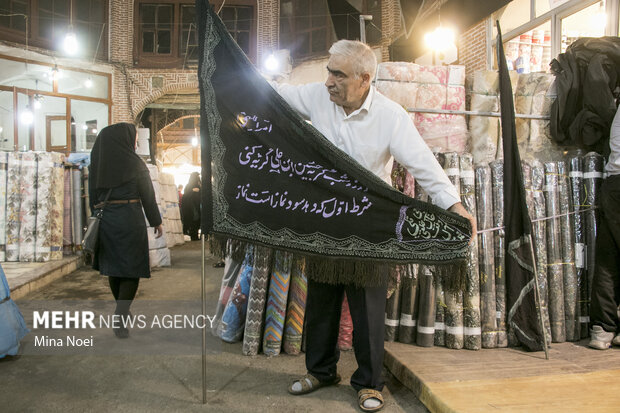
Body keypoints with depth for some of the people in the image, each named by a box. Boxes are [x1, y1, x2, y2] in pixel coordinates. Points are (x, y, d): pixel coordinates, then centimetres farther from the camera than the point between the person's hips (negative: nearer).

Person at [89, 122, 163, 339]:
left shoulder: (98, 165, 6)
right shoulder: (135, 164, -8)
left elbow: (93, 196, 8)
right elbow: (148, 196, -5)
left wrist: (98, 217, 16)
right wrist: (157, 222, 4)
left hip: (105, 220, 6)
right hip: (130, 219, -5)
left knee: (113, 267, 17)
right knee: (132, 269, 1)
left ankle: (122, 311, 32)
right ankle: (119, 318, -12)